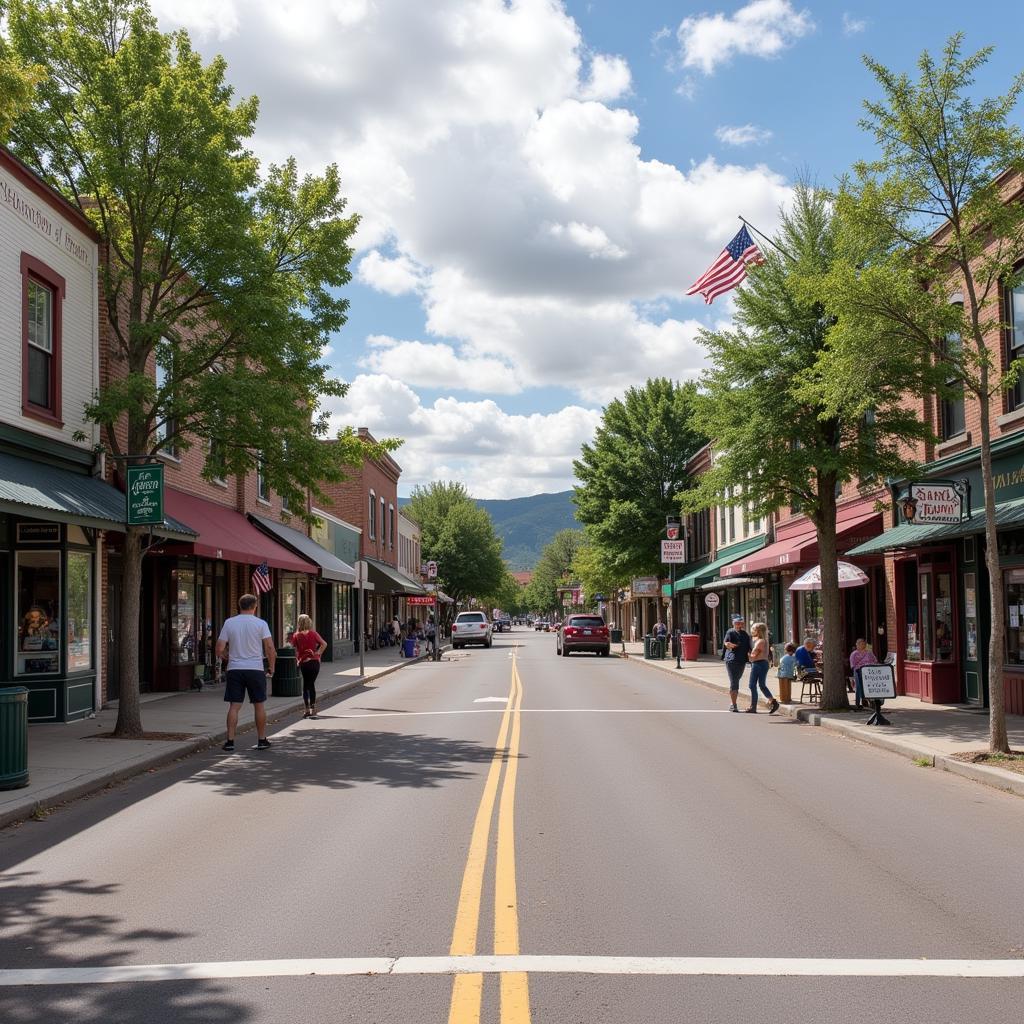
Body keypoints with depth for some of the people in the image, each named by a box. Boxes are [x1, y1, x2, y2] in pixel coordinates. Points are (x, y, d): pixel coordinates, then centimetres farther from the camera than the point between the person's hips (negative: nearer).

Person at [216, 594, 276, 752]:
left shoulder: (229, 623, 1)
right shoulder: (260, 623, -4)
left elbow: (219, 650, -1)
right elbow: (270, 648, -10)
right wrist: (271, 668, 1)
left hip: (234, 669, 1)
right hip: (255, 669, -1)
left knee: (234, 706, 4)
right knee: (259, 705, 9)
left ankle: (230, 741, 0)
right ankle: (262, 740, 14)